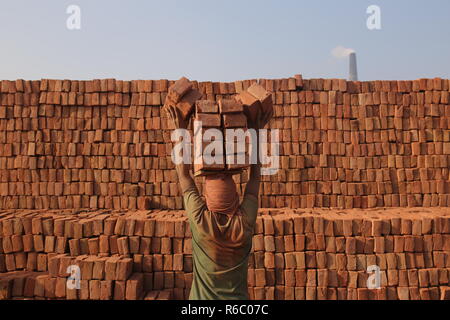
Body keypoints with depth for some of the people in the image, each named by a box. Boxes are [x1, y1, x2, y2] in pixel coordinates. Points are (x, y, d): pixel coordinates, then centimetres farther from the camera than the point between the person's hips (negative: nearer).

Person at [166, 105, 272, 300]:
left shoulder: (200, 219, -21)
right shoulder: (245, 220, -19)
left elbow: (183, 175, -10)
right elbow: (255, 177, -5)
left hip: (202, 297, -1)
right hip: (237, 297, 1)